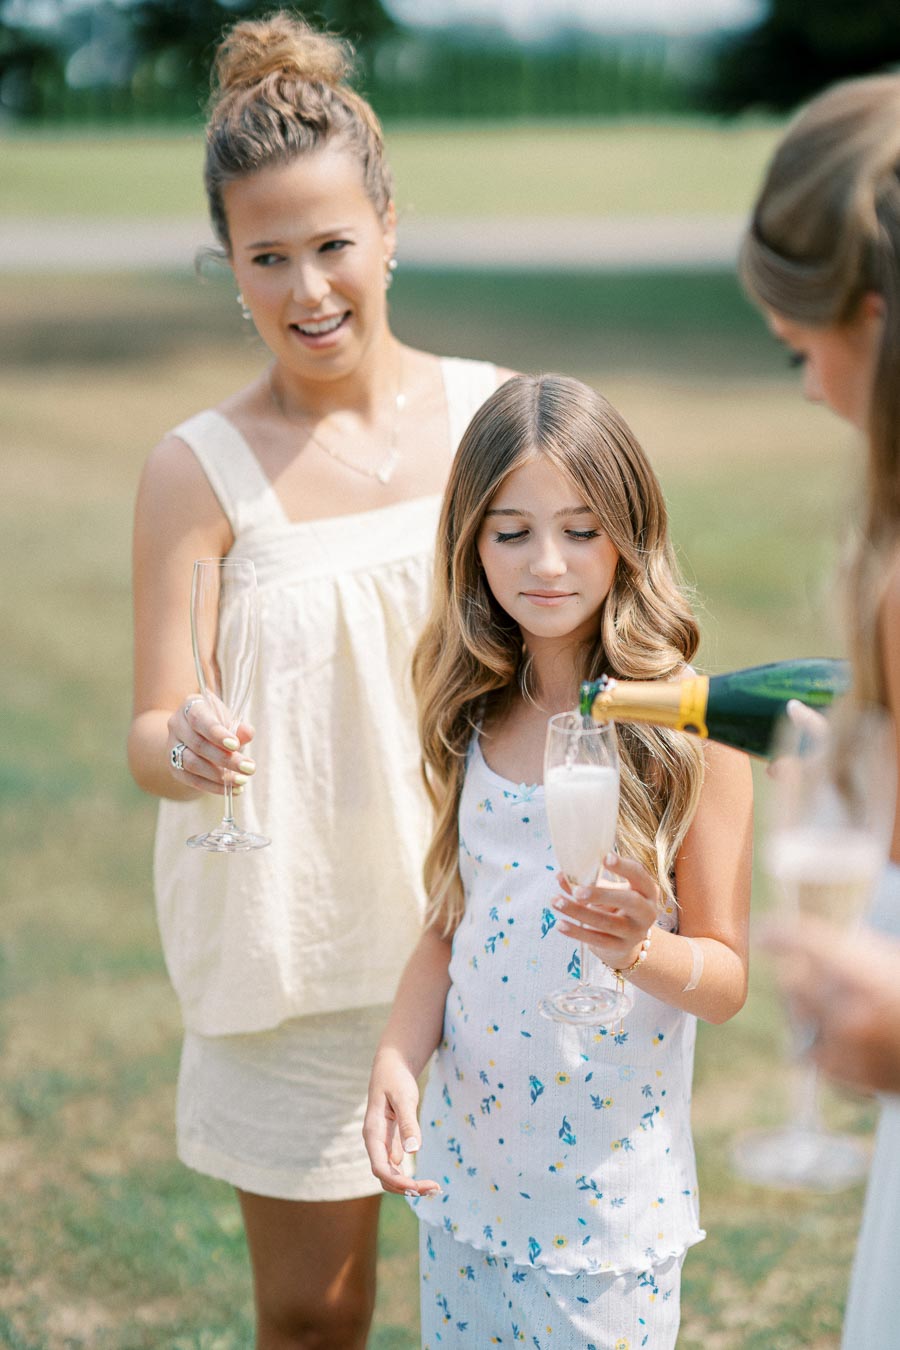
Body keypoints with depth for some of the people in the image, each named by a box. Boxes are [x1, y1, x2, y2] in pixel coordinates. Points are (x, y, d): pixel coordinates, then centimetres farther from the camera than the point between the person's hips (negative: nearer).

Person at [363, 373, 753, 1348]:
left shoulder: (686, 730, -12)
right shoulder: (478, 716, 1)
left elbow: (728, 977, -9)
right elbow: (450, 927, 8)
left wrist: (639, 949, -29)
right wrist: (396, 1058, -8)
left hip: (613, 1179, -4)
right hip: (466, 1166, 4)